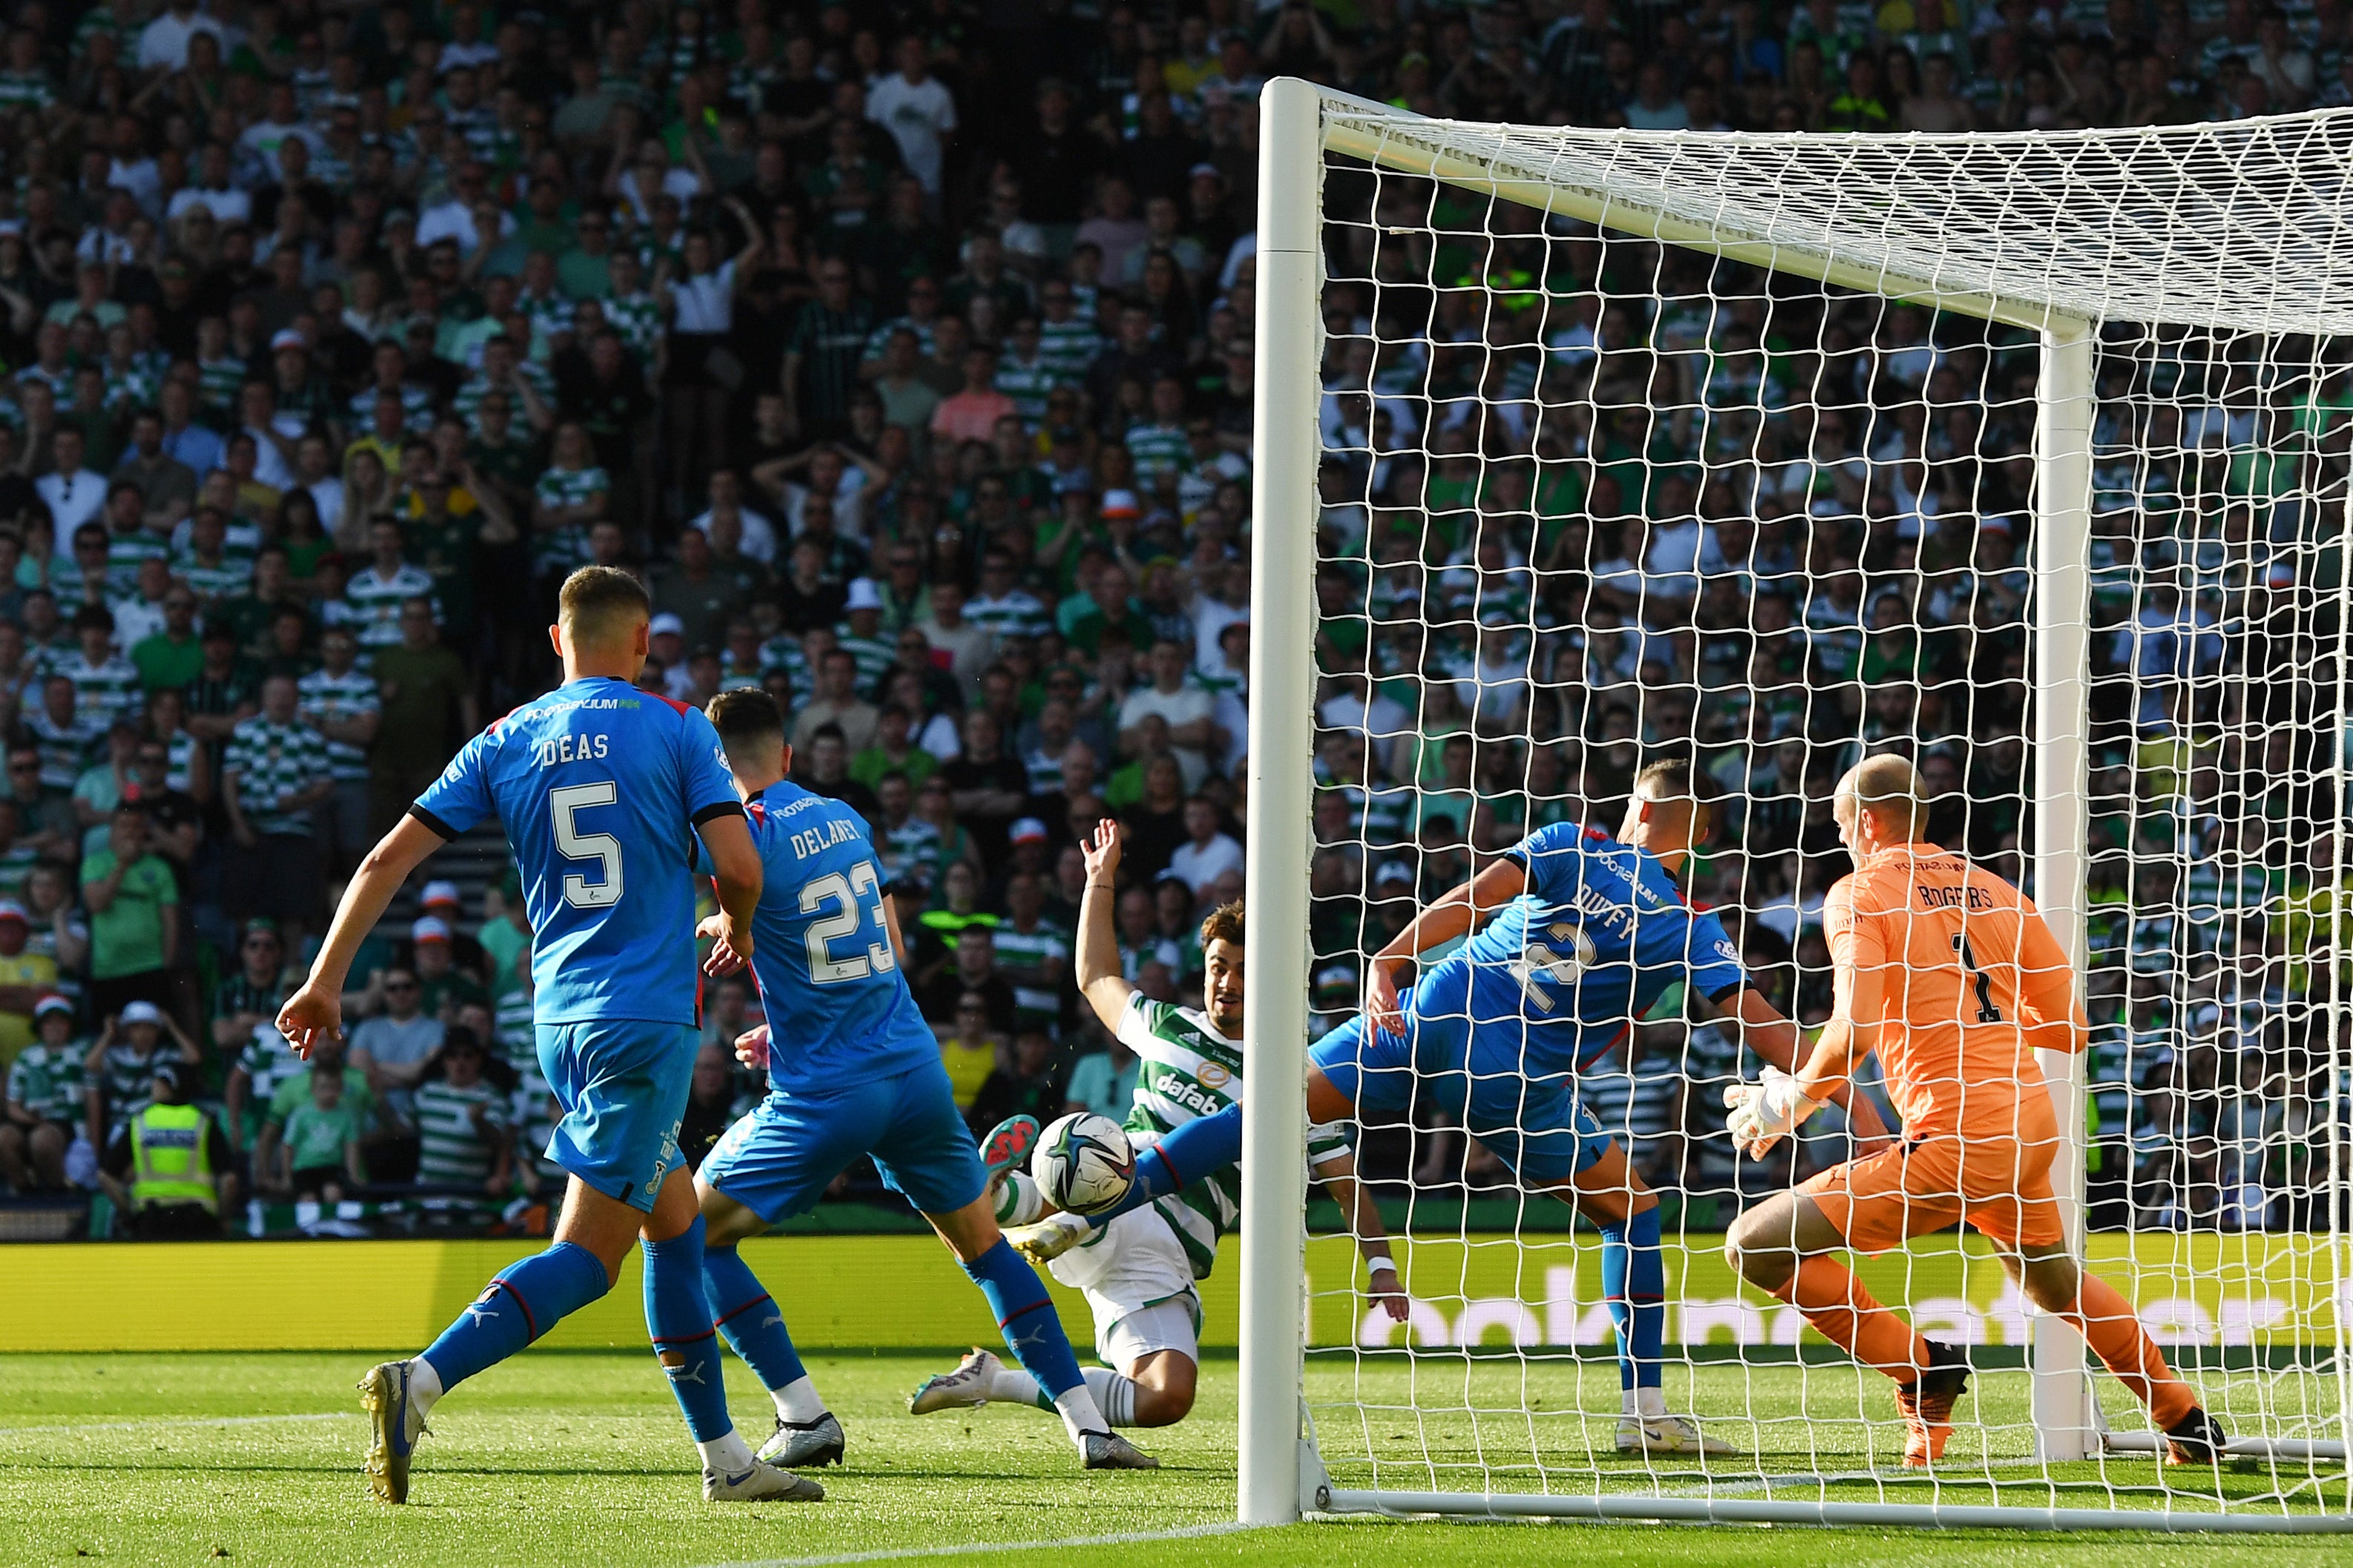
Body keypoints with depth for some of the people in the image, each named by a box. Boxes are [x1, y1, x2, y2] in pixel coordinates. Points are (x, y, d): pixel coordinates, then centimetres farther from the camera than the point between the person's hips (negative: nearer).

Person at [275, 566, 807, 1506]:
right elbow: (739, 869, -9)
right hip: (646, 1020, -6)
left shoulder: (505, 744, 9)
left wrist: (326, 980, 11)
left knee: (677, 1226, 19)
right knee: (586, 1257, -9)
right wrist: (735, 928, 14)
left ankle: (724, 1457, 22)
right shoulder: (675, 731, -2)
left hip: (560, 1021, 6)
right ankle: (421, 1383, -29)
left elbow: (389, 859, 4)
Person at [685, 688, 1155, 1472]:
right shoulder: (844, 820, 10)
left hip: (823, 1097, -6)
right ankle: (1090, 1425, 12)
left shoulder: (744, 836, -11)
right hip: (915, 1070, 6)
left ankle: (805, 1417, 1)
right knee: (983, 1245, 19)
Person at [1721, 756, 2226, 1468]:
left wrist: (1791, 1100, -1)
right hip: (2033, 1124, 8)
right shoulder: (1996, 892, 15)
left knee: (1758, 1243, -7)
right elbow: (2070, 1029, 17)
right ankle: (2190, 1426, 44)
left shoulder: (1859, 895, -3)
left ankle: (1923, 1370, -6)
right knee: (2052, 1277, 35)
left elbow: (1855, 1031, -18)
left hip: (1956, 1137, -8)